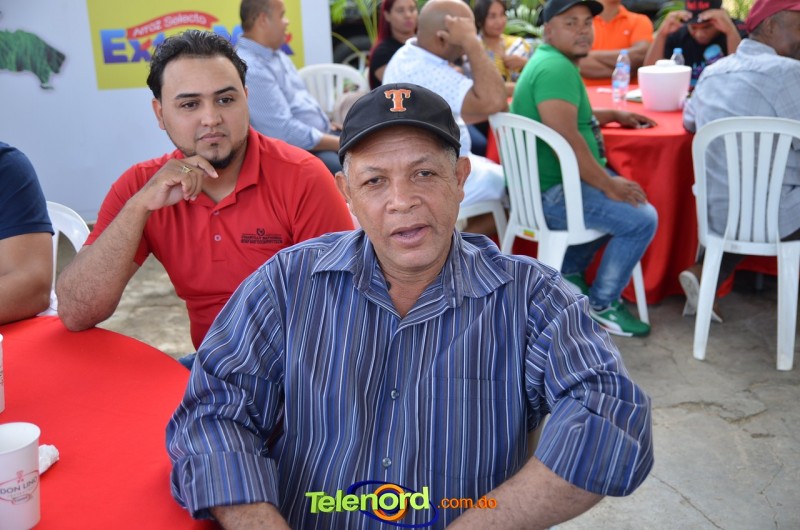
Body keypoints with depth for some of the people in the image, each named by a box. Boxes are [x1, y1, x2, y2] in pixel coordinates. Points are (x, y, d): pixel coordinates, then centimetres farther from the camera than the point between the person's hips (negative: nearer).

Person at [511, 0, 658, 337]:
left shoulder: (552, 61, 15)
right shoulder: (556, 68, -20)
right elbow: (566, 139, -30)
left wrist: (615, 115, 24)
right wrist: (609, 185, -21)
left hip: (547, 182, 11)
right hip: (549, 192, -11)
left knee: (619, 203, 29)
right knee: (641, 218, -15)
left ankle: (569, 274, 28)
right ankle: (601, 304, 2)